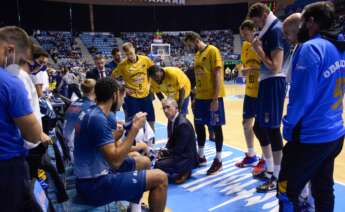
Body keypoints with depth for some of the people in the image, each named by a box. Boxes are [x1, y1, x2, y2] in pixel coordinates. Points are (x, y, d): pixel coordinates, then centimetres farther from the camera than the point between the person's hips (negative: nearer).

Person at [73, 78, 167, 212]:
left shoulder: (90, 113, 7)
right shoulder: (98, 119, -22)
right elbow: (115, 161, -26)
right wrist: (135, 128, -20)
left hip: (90, 177, 10)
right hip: (95, 185, -10)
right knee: (160, 178, -11)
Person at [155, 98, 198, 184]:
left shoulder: (183, 124, -25)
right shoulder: (171, 120, 3)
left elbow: (179, 149, -23)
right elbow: (171, 139, 13)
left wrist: (166, 152, -9)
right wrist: (165, 150, -5)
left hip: (186, 157, -10)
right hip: (177, 153, 10)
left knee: (159, 165, -20)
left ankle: (184, 172, -3)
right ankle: (182, 170, 13)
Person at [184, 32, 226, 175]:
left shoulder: (212, 51, -9)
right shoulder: (197, 54, 15)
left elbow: (218, 75, -15)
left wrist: (215, 98, -20)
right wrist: (195, 96, 16)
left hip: (212, 97, -8)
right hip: (200, 97, 8)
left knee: (216, 127, 1)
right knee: (198, 126, 12)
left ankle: (218, 161, 14)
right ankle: (201, 156, 27)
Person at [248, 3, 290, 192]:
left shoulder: (276, 30, -13)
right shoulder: (269, 31, 17)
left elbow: (275, 67, -21)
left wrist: (259, 50, -12)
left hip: (273, 84, -10)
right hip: (266, 84, 10)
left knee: (272, 130, -3)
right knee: (259, 127, 16)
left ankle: (276, 178, 11)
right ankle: (269, 170, 31)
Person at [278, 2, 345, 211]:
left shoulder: (311, 48, -17)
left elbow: (301, 96, -19)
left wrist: (289, 125, -7)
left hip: (311, 137, -9)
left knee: (287, 192, 4)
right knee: (324, 191, 20)